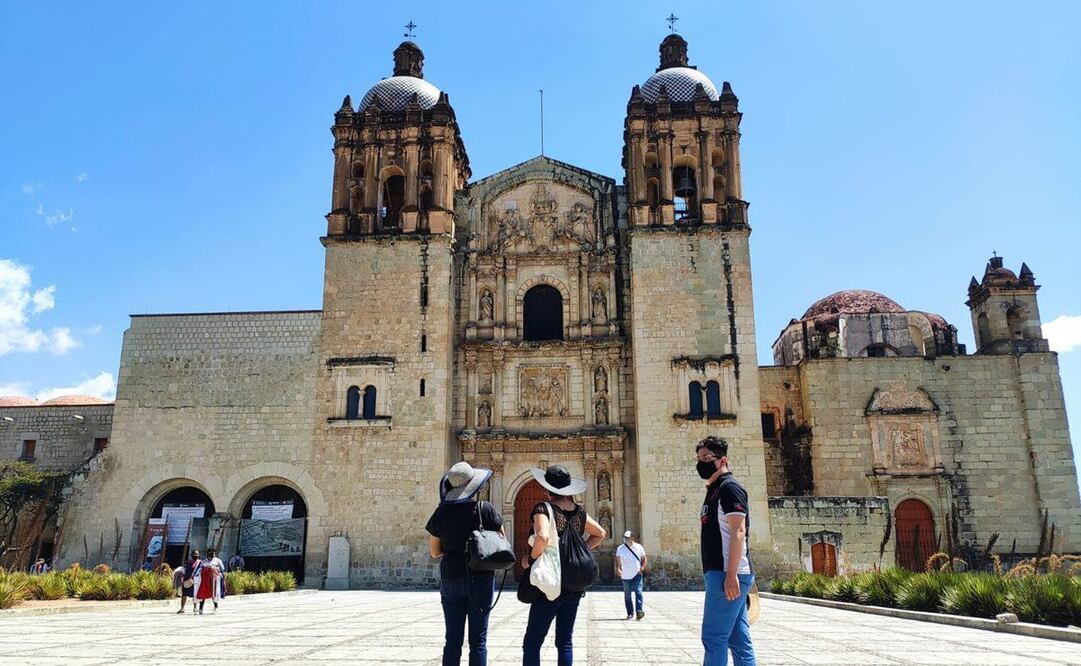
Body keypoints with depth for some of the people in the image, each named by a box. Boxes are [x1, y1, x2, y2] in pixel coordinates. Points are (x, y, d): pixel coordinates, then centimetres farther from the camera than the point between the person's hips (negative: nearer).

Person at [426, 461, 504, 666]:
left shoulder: (441, 513, -2)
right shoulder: (486, 509, -9)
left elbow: (435, 552, 7)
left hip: (450, 579, 2)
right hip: (480, 579, -2)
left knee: (453, 640, 10)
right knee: (478, 640, 5)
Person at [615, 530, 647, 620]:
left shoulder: (639, 547, 1)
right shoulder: (620, 548, -3)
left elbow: (644, 559, 9)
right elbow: (617, 560, -8)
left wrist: (642, 568, -7)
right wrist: (618, 569, -26)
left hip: (637, 574, -1)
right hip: (626, 576, 1)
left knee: (638, 592, -17)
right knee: (627, 596, 7)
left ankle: (639, 610, -22)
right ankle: (630, 613, 17)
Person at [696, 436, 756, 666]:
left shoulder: (729, 488, -9)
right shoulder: (714, 490, 20)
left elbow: (738, 533, -18)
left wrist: (731, 575, -24)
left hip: (726, 574, -10)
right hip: (720, 573, 10)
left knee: (713, 637, -7)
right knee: (738, 639, 10)